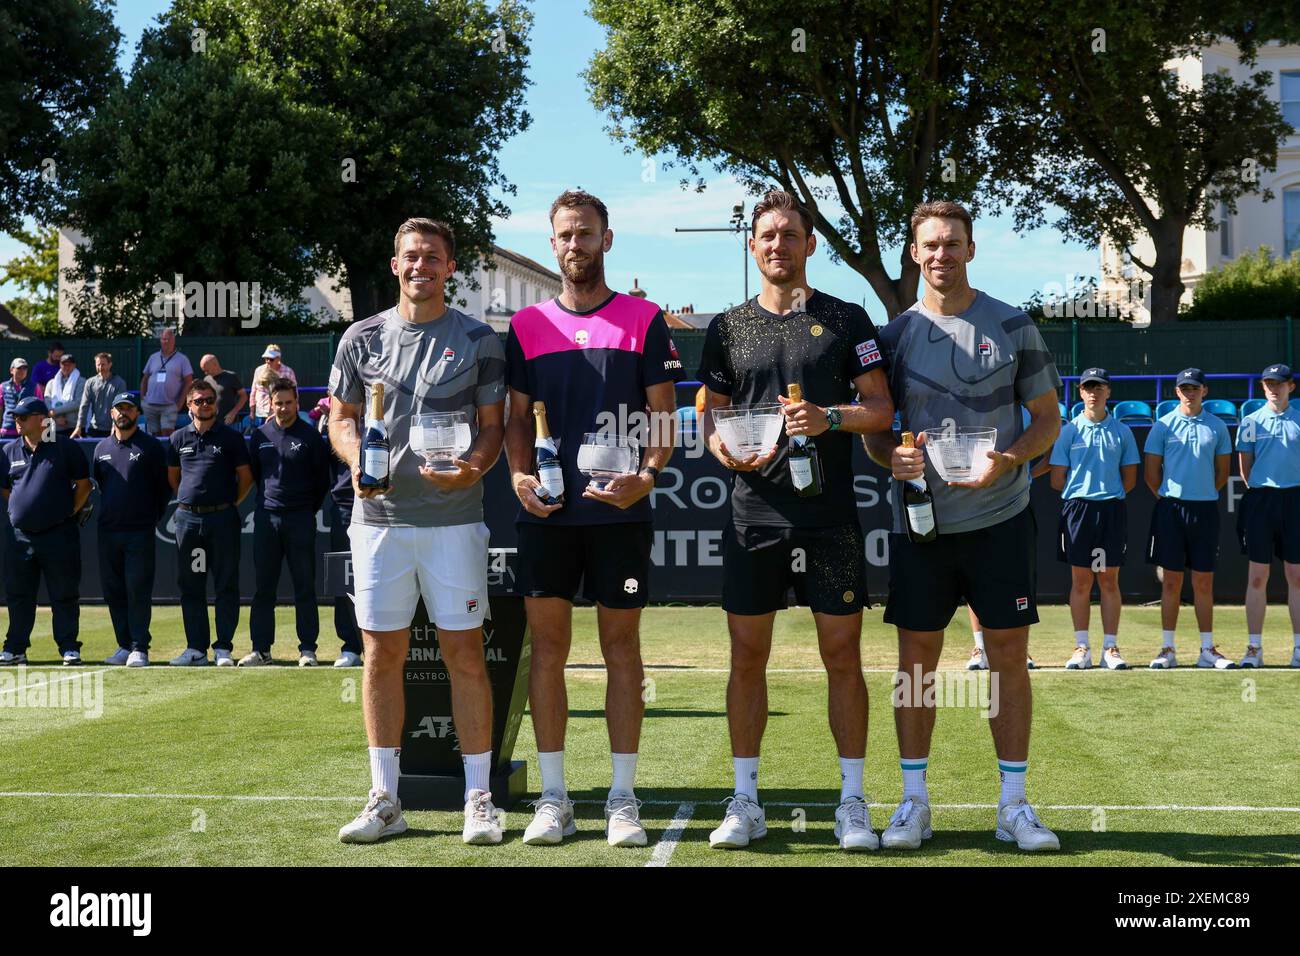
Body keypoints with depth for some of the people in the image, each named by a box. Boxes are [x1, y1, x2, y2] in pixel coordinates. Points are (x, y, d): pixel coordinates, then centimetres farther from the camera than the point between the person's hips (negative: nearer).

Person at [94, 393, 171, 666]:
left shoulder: (151, 447, -1)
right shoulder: (101, 448, 13)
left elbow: (165, 486, 1)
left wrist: (155, 518, 1)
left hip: (140, 531, -5)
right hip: (107, 530, 5)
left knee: (138, 591, -6)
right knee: (113, 591, 7)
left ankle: (140, 648, -4)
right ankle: (124, 646, 14)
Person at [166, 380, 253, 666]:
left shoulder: (231, 437, 2)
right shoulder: (178, 438, 10)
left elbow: (246, 477, 6)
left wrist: (230, 504, 3)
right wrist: (189, 501, 14)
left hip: (222, 517, -3)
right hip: (188, 518, 3)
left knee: (226, 586, -2)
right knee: (190, 586, 5)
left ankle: (223, 648, 3)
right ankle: (196, 649, 11)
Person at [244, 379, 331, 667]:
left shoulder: (310, 436, 0)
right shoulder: (260, 435, 9)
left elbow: (323, 479, 3)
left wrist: (309, 509, 4)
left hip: (300, 520, -3)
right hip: (266, 518, 3)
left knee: (305, 586, 0)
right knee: (264, 586, 5)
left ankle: (308, 649, 3)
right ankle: (261, 649, 9)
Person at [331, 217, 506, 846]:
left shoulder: (478, 339, 4)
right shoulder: (362, 338, 10)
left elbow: (494, 424, 5)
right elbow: (341, 415, 15)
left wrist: (472, 468, -16)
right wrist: (356, 457, -6)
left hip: (454, 518, -2)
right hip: (378, 516, 2)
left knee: (465, 656, -1)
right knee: (382, 654, 5)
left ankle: (479, 799, 7)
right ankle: (384, 799, 14)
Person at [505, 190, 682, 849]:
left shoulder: (645, 321, 3)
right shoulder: (527, 325, 10)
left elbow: (663, 416, 1)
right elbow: (518, 417, 12)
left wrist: (647, 476, -16)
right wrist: (519, 474, -6)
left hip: (620, 511, -2)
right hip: (546, 513, 2)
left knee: (621, 647, 3)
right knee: (548, 645, 3)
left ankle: (623, 798, 9)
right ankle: (553, 798, 11)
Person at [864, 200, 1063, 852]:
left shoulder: (1013, 326, 3)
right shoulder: (894, 334, 5)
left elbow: (1048, 417, 5)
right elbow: (872, 431, 8)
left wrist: (1009, 459, -15)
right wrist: (892, 456, -15)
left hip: (1000, 520, -1)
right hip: (919, 522, 1)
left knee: (1009, 658, 3)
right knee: (916, 660, 4)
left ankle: (1014, 805, 13)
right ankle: (914, 802, 15)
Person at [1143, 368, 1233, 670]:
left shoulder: (1217, 427, 8)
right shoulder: (1163, 426, 3)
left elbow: (1223, 471, 14)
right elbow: (1151, 472, 5)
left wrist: (1204, 496, 10)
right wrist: (1169, 498, 4)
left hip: (1205, 509, 1)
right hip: (1171, 509, -1)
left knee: (1204, 582, 4)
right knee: (1171, 582, 1)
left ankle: (1207, 650, 10)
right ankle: (1168, 650, 5)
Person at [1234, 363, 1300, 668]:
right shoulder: (1251, 422, 6)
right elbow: (1245, 467, 10)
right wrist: (1261, 493, 7)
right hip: (1260, 500, 0)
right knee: (1257, 577, 0)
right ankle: (1254, 648, 4)